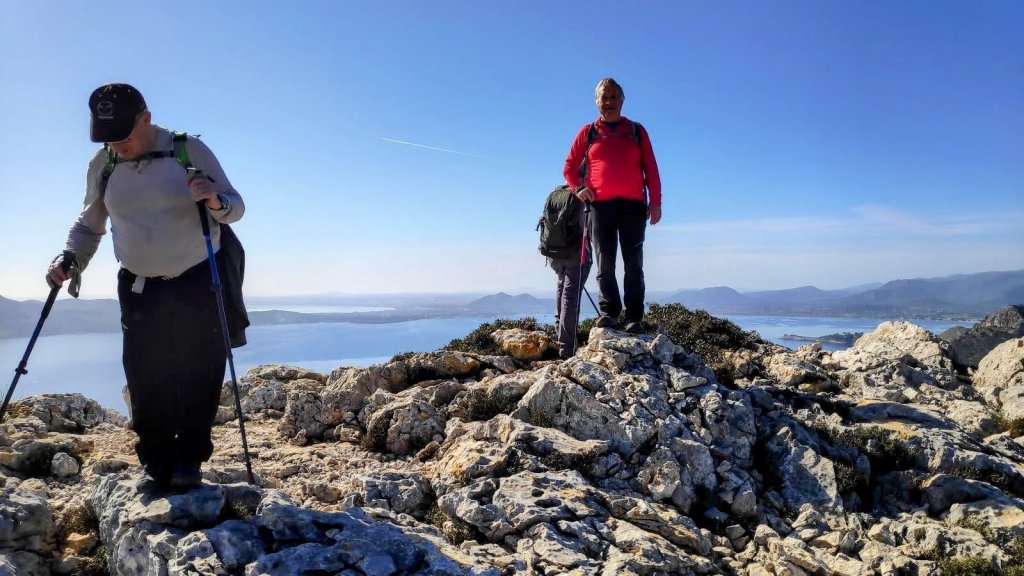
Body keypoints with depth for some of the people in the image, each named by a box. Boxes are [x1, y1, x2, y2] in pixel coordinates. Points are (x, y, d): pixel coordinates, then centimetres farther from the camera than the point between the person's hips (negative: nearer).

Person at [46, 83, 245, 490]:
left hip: (199, 281, -3)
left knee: (197, 374, -1)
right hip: (139, 286, 3)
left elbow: (235, 207, -6)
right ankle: (155, 460, 13)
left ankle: (189, 460, 12)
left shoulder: (189, 150, -8)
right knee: (145, 378, 0)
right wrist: (70, 259, -5)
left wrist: (216, 201, -29)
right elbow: (88, 224, 14)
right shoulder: (101, 165, 2)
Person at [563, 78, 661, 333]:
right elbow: (569, 167, 16)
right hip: (600, 205, 0)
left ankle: (634, 318, 1)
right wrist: (578, 188, -3)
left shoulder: (637, 131, 13)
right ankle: (609, 311, 0)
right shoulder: (588, 132, 13)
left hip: (633, 205, 0)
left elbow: (651, 169, 8)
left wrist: (655, 202, -1)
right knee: (604, 263, -1)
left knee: (633, 264, 0)